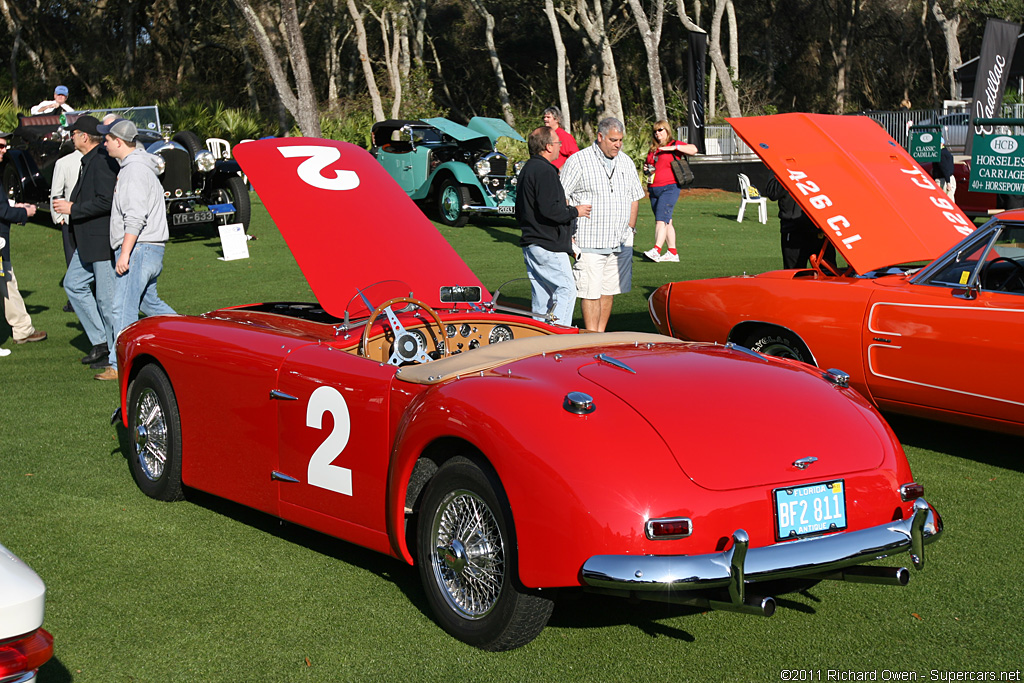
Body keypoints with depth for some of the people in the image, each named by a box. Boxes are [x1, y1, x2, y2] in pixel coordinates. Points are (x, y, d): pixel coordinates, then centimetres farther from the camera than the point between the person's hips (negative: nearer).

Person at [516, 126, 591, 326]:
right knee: (567, 289, -8)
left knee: (541, 295, 12)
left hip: (530, 243, 10)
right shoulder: (545, 171, -15)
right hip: (549, 246, -10)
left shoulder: (527, 169, 18)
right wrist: (575, 211, -9)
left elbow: (519, 211, 24)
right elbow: (549, 209, -24)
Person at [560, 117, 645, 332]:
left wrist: (630, 229, 12)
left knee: (609, 290, 9)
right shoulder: (578, 161, -5)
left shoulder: (626, 162, 12)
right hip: (590, 242, -5)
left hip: (621, 242, 5)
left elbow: (634, 197, 21)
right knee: (591, 292, -6)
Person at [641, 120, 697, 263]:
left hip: (669, 188, -7)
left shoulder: (674, 144, -1)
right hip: (654, 189, 7)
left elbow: (693, 150, -14)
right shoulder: (653, 149, 19)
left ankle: (656, 250, -28)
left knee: (661, 219, -19)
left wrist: (674, 147, -19)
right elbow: (648, 164, 33)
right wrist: (647, 168, 9)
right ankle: (673, 253, 13)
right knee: (666, 221, 9)